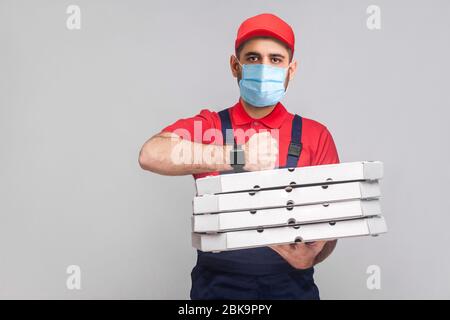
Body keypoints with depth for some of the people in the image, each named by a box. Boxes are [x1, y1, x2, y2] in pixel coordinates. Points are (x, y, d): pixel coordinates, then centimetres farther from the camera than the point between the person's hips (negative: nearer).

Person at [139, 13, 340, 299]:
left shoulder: (315, 136, 4)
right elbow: (151, 155, -16)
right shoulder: (206, 127, 2)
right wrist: (237, 157, -28)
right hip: (218, 286, 0)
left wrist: (311, 256, -18)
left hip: (291, 286, 1)